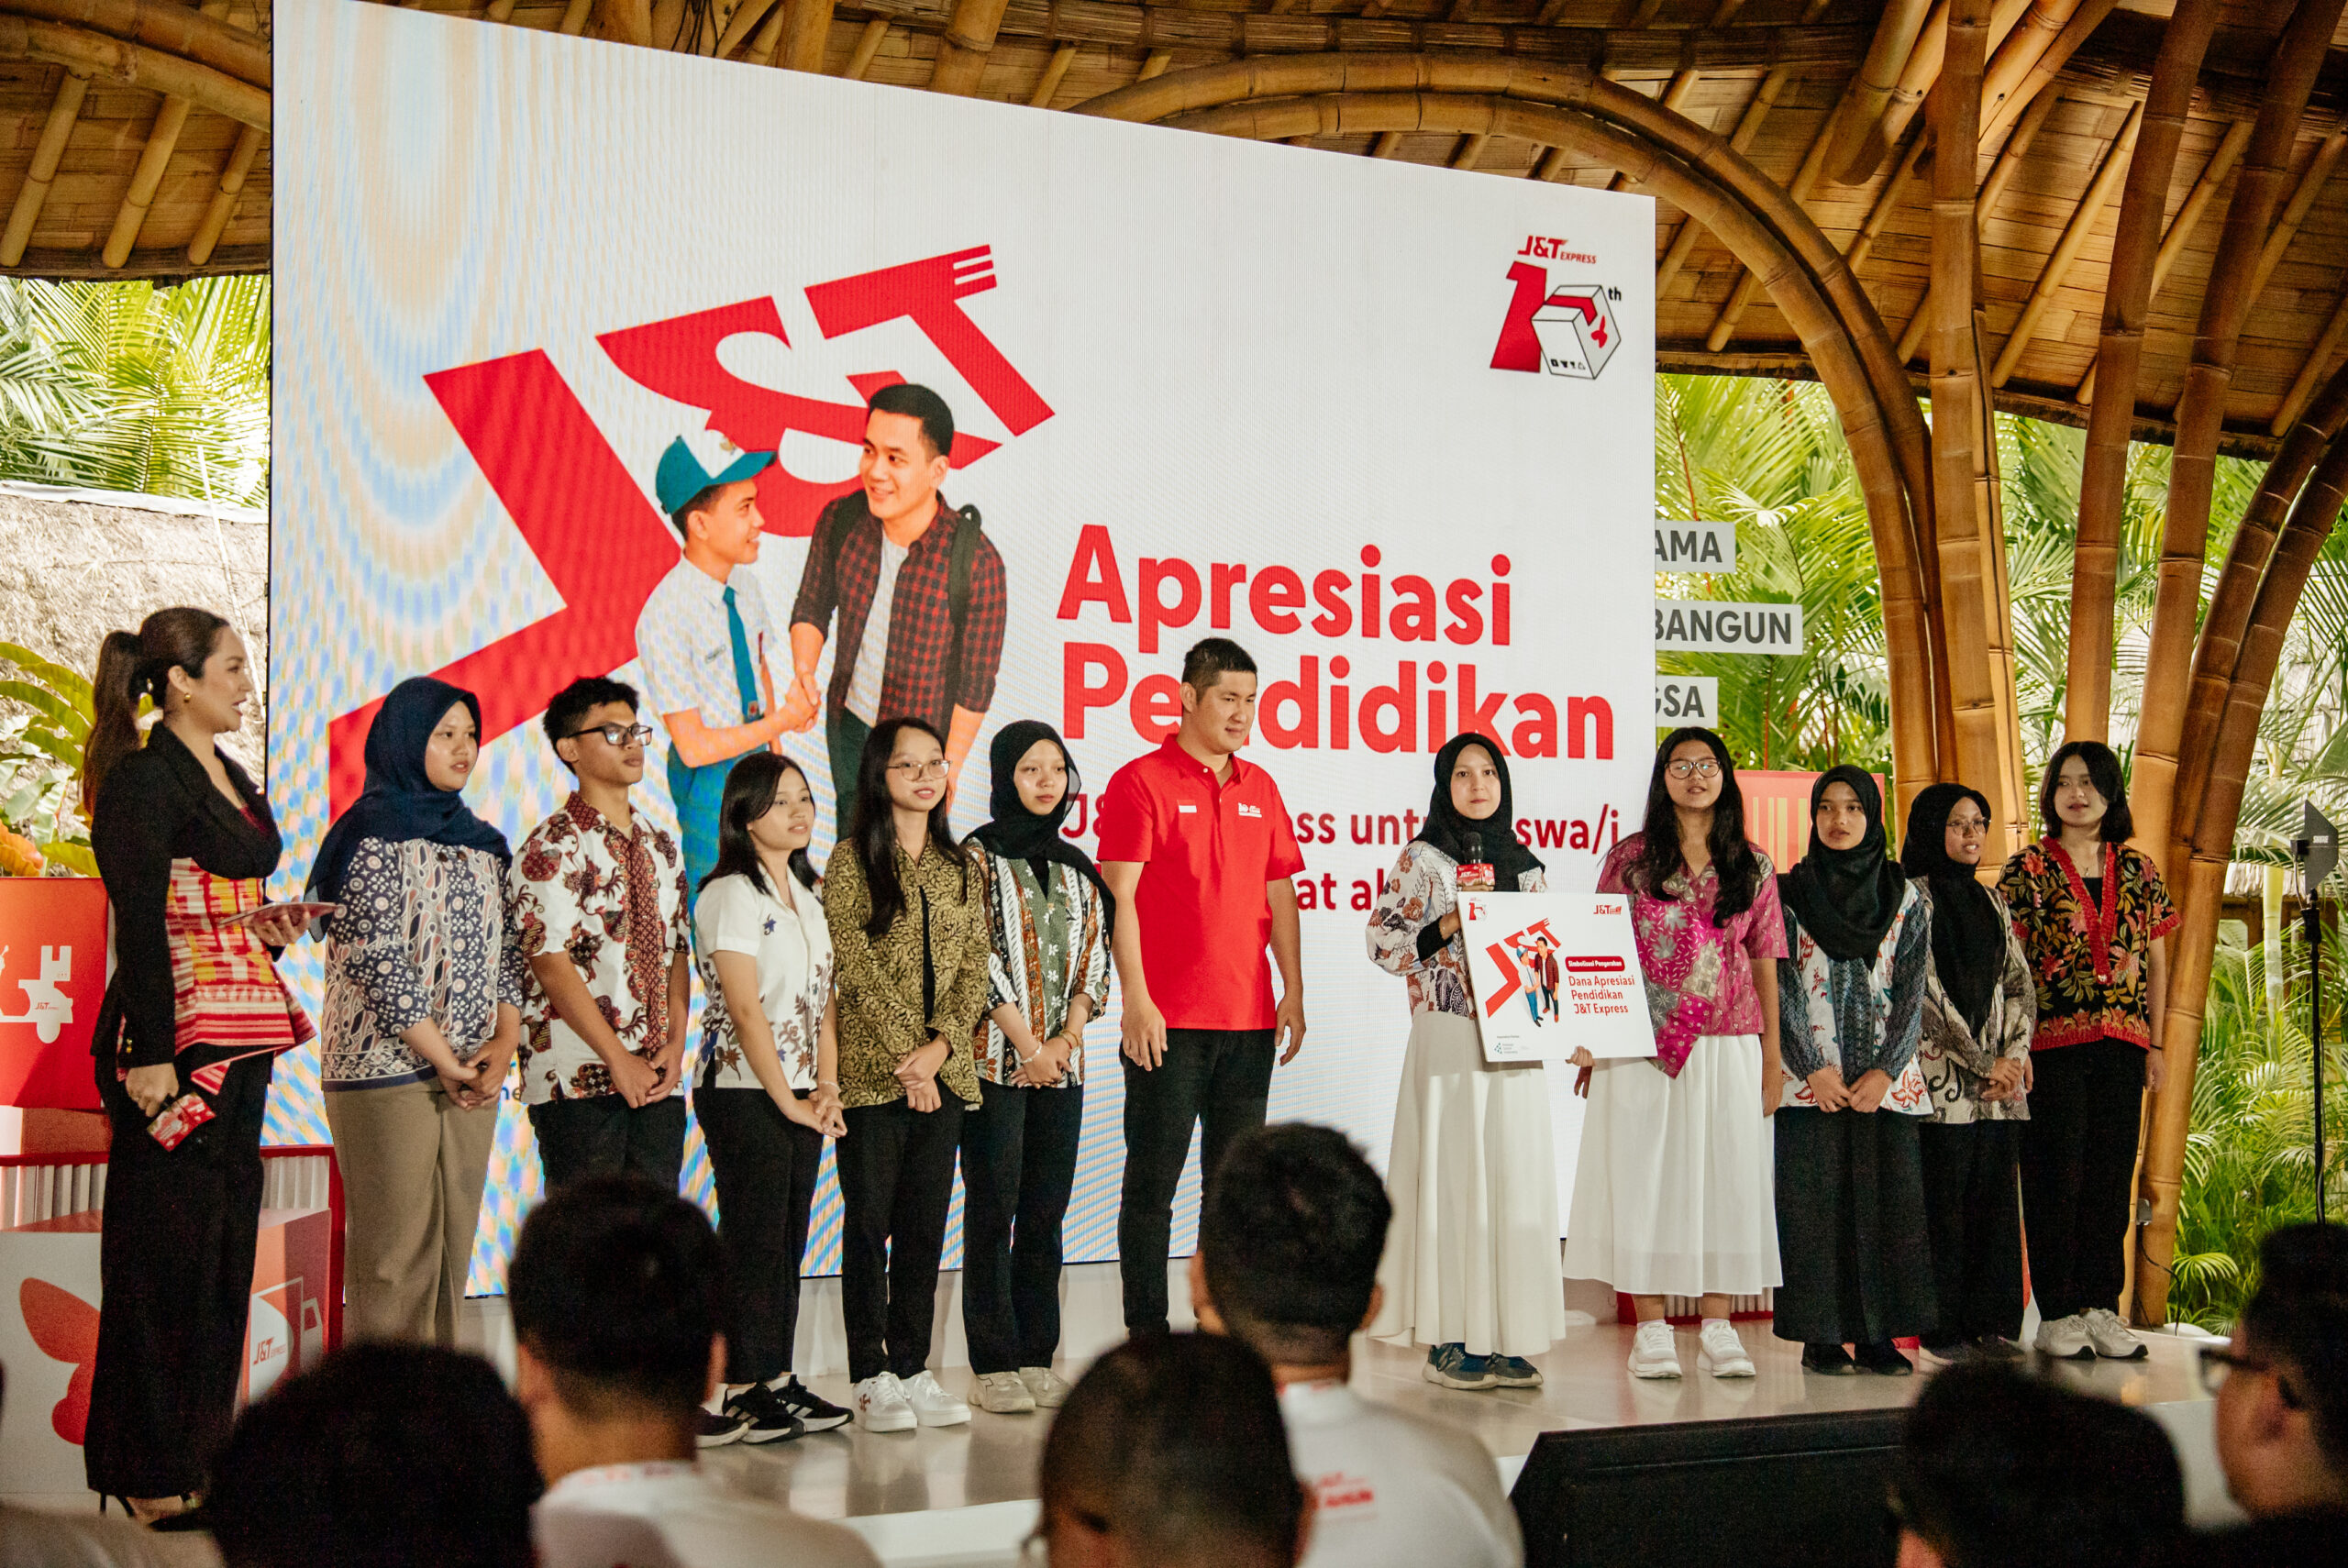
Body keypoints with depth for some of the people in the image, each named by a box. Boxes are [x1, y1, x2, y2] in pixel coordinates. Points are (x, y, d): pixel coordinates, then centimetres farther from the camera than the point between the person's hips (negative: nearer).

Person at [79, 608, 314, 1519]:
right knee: (167, 1252, -4)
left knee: (226, 1242, 11)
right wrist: (151, 1055, -21)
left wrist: (262, 924, 5)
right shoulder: (146, 780, -11)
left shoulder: (228, 776, 16)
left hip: (243, 1037, 9)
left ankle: (201, 1452, 18)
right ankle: (150, 1477, 2)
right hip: (176, 1038, -9)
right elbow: (141, 925, -17)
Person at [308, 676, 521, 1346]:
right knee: (394, 1259, -8)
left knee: (451, 1251, 7)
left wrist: (504, 1044, -2)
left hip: (469, 1076, 7)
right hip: (388, 1067, -7)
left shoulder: (484, 843, 16)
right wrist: (443, 1058, -11)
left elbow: (506, 951, 14)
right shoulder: (375, 833, -5)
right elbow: (377, 958, -12)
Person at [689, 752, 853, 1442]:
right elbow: (746, 1008, -15)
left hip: (800, 1094, 7)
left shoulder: (811, 893, 13)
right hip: (743, 1092, -7)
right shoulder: (729, 894, -10)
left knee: (789, 1239, 9)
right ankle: (741, 1390, 1)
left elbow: (825, 997, 11)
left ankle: (778, 1380, 14)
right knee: (753, 1240, -5)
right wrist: (789, 1101, -13)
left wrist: (826, 1087, -1)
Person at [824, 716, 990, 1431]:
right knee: (870, 1224, 0)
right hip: (871, 1071, -4)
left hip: (943, 1071, 5)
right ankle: (872, 1379, 5)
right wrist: (905, 1055, -14)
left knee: (925, 1225, 7)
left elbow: (974, 968, 7)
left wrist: (940, 1044, -8)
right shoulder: (851, 861, -3)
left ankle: (913, 1367, 15)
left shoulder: (961, 865, 12)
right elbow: (858, 968, -10)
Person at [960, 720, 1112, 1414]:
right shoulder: (977, 857, -2)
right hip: (995, 1059, -5)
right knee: (993, 1207, -3)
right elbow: (979, 960, -9)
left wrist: (1066, 1038, -4)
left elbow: (1095, 955, 10)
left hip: (1061, 1062, 5)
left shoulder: (1076, 866, 14)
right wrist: (1027, 1043, -11)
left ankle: (1037, 1357, 12)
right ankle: (995, 1365, 0)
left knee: (1047, 1208, 6)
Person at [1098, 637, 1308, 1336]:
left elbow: (1280, 895, 17)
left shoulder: (1259, 788, 14)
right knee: (1152, 1181, 0)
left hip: (1249, 1017, 6)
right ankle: (1147, 1332, 5)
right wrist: (1136, 999, -15)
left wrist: (1293, 990, 9)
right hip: (1168, 1021, -6)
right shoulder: (1141, 782, -4)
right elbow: (1120, 899, -9)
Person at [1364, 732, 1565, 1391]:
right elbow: (1384, 945, -4)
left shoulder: (1524, 865, 14)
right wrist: (1452, 922, -15)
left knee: (1514, 1180, 2)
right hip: (1448, 1040, -4)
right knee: (1451, 1177, -4)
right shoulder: (1421, 860, 1)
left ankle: (1505, 1337, 8)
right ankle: (1448, 1340, 1)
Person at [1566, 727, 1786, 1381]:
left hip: (1728, 1047, 2)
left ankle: (1718, 1326, 10)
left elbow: (1763, 963, 11)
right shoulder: (1630, 858, 4)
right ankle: (1650, 1328, 6)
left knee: (1726, 1175, 2)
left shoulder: (1752, 867, 10)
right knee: (1644, 1176, -1)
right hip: (1643, 1049, -2)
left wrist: (1772, 1055, 7)